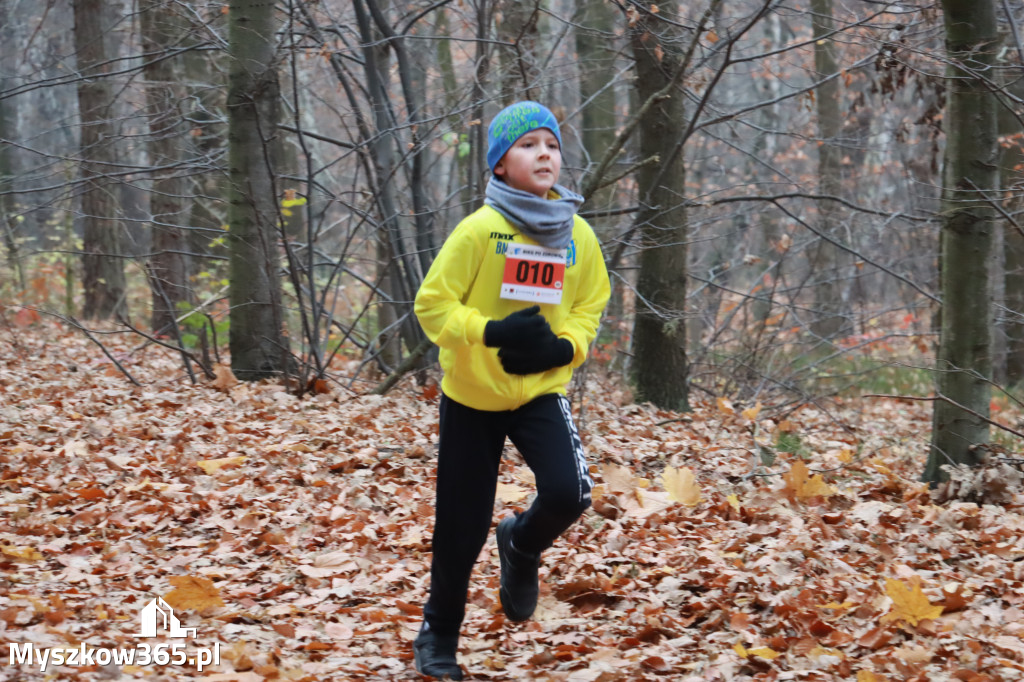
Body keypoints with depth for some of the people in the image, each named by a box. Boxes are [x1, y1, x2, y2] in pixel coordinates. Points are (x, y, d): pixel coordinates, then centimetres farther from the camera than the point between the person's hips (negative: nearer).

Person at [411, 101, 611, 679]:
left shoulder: (579, 235, -4)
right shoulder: (480, 229, -15)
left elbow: (590, 306, 10)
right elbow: (433, 304, -12)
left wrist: (562, 348, -10)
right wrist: (492, 333, -27)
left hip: (541, 391, 2)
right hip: (472, 395, -2)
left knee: (568, 493, -21)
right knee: (462, 527, 5)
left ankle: (522, 547, 16)